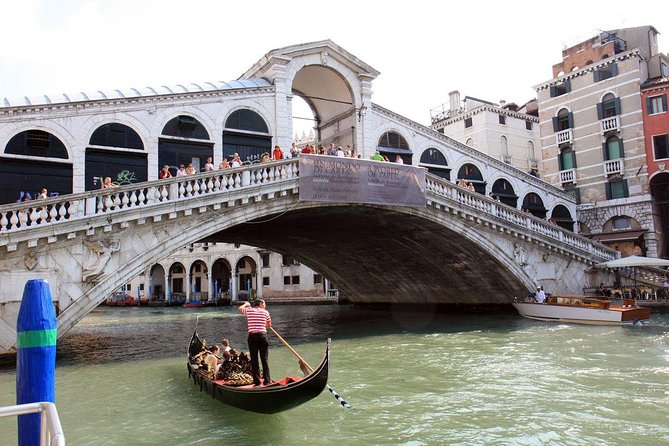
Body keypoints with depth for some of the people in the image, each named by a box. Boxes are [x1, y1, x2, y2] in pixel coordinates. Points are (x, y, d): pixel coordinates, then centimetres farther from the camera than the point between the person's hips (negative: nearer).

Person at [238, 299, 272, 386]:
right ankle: (267, 380, 3)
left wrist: (246, 304, 39)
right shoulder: (265, 312, 6)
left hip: (252, 336, 1)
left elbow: (239, 309, 24)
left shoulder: (249, 310, 7)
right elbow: (269, 325, 14)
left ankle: (257, 381, 6)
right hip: (262, 335, -1)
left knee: (254, 359, 6)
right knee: (264, 359, 5)